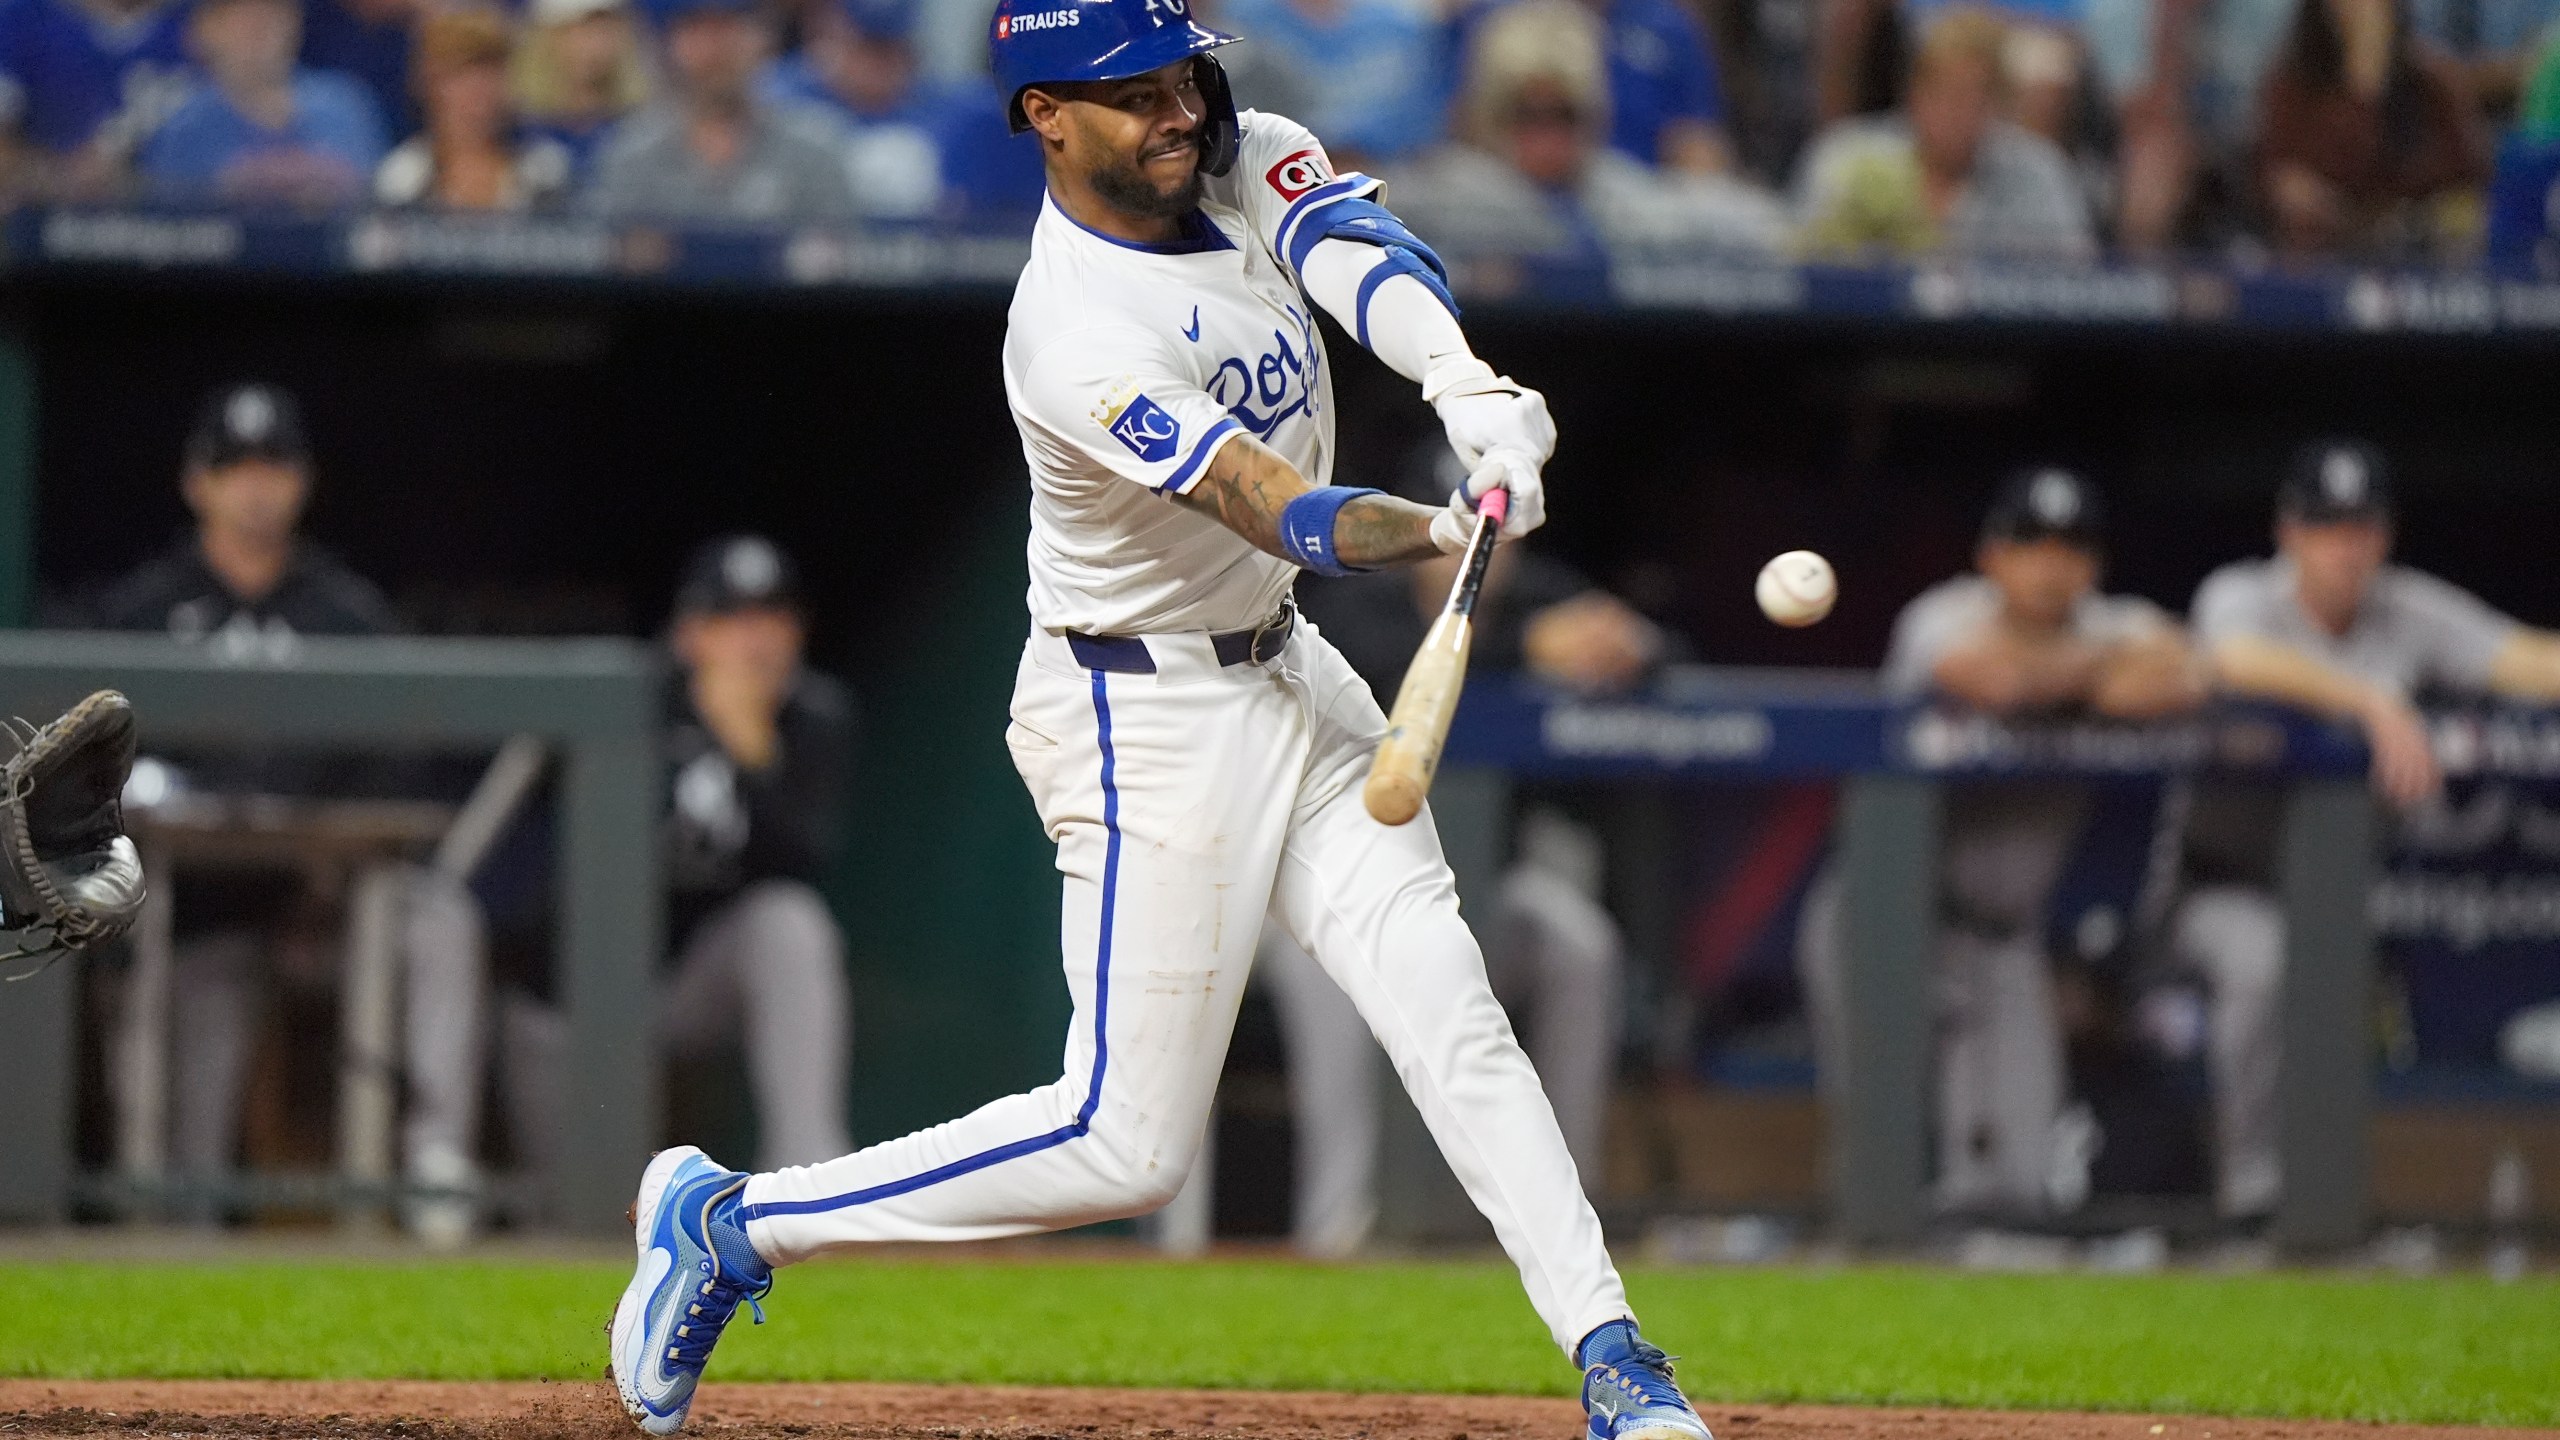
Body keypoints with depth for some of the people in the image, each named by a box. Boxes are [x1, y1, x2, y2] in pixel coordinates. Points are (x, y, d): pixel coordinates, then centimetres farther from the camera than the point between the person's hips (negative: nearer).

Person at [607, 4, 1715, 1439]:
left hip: (1287, 674, 8)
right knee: (1127, 1142, -5)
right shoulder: (1076, 337, -26)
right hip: (1150, 715, -8)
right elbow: (1288, 516, -32)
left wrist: (1466, 382, -43)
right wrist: (1457, 524, -50)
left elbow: (1362, 247, -23)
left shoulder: (1244, 162, -3)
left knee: (1454, 1022, -1)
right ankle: (732, 1222, 6)